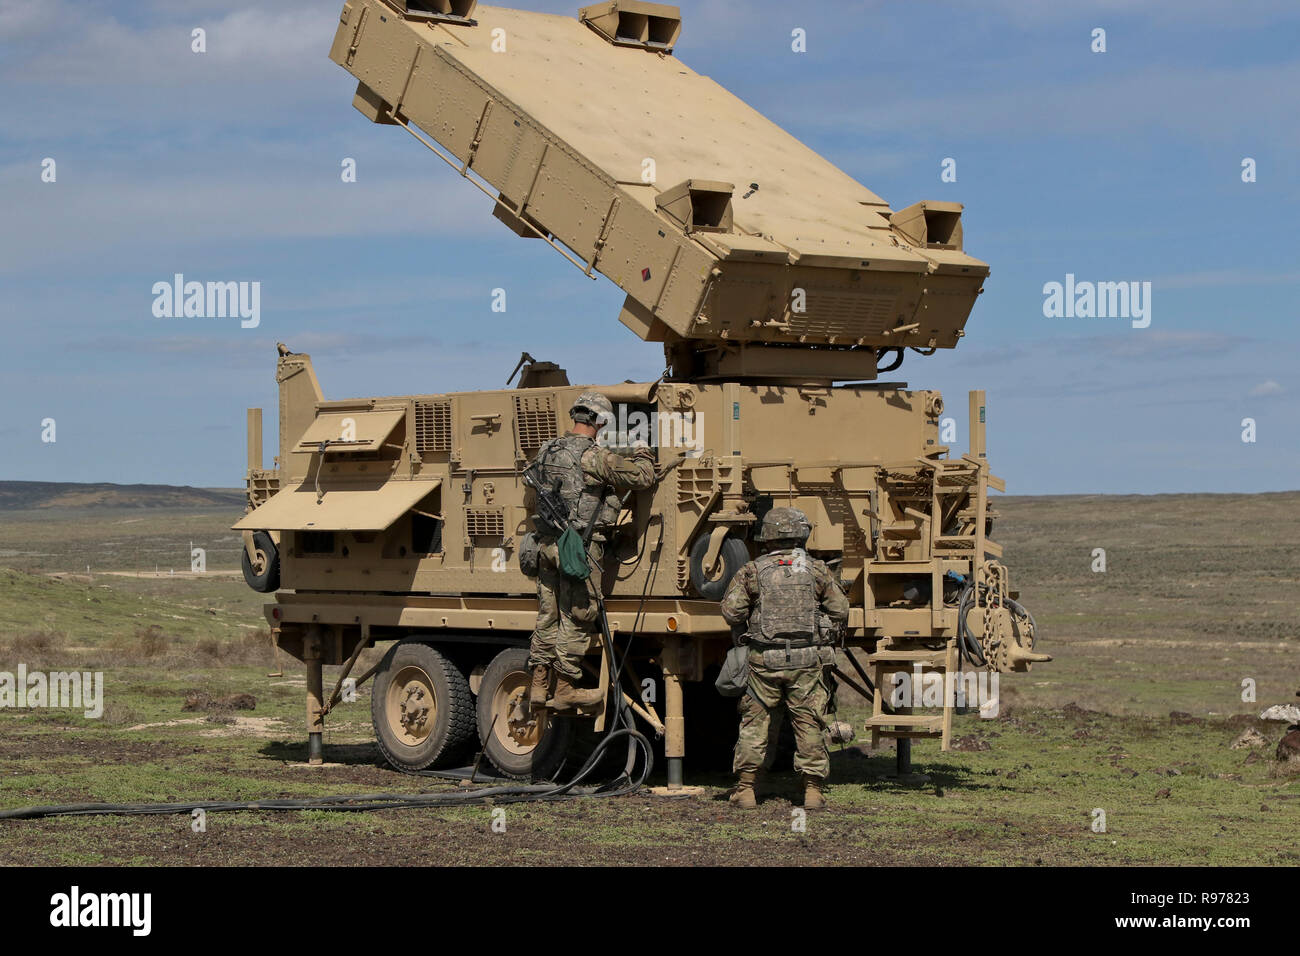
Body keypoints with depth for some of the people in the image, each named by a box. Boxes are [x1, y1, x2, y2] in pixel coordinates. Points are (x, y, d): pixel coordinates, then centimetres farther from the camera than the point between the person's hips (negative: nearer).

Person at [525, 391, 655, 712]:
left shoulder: (546, 451, 9)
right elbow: (642, 478, -10)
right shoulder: (594, 457, -15)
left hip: (547, 544, 7)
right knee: (576, 618, 0)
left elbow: (534, 499, 23)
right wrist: (643, 454, 9)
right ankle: (564, 689, 2)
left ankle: (539, 686, 14)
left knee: (548, 616, 12)